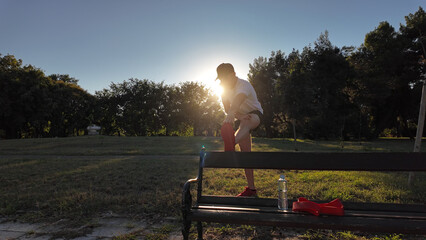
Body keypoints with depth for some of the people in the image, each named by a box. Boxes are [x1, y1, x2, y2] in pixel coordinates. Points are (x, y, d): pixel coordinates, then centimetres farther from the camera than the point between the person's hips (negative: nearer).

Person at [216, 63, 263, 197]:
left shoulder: (243, 85, -27)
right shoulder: (225, 88, -3)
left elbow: (238, 100, -49)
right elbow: (227, 108, -8)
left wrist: (231, 115, -68)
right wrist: (237, 115, -29)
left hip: (255, 114, -7)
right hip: (241, 118, 7)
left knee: (246, 123, -46)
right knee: (245, 152, 0)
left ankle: (231, 146, -80)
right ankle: (251, 189, 6)